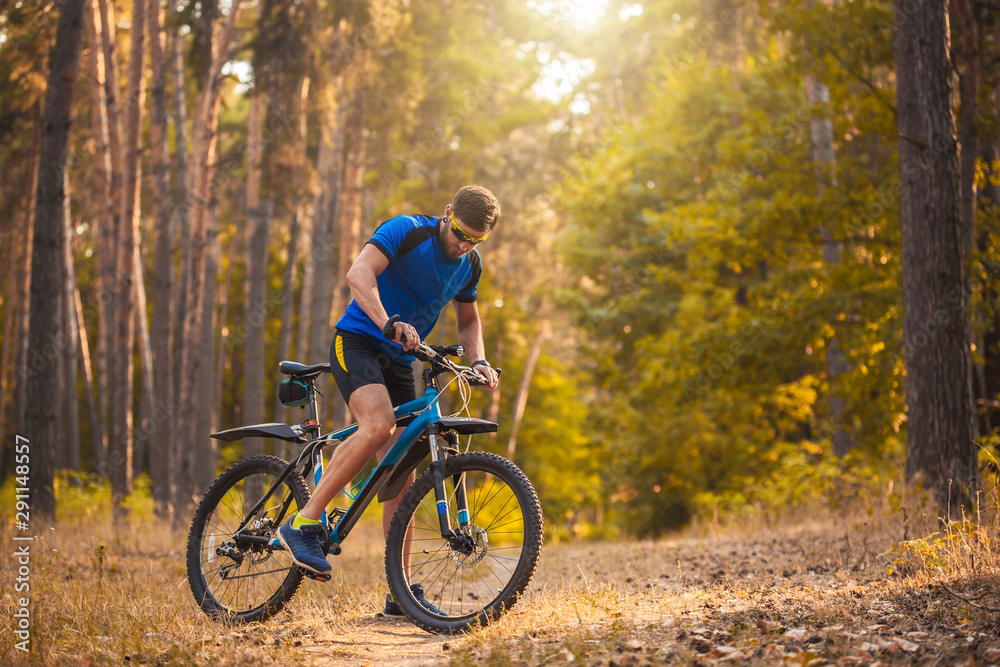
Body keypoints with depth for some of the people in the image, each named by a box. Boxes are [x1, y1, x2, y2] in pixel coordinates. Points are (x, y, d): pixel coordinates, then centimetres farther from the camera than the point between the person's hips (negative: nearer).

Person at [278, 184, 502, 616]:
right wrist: (390, 324, -43)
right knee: (378, 425, -34)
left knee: (401, 479, 1)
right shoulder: (406, 231, -14)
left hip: (400, 361, 6)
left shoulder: (469, 264, 7)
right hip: (357, 343, -6)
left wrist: (479, 361, 2)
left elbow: (468, 320, 22)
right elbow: (359, 275, -28)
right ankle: (304, 523, -25)